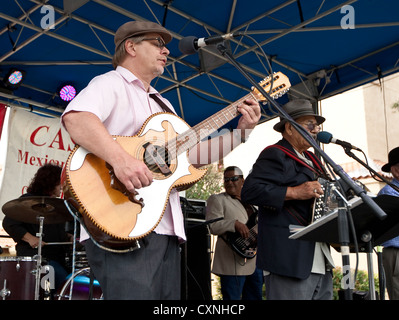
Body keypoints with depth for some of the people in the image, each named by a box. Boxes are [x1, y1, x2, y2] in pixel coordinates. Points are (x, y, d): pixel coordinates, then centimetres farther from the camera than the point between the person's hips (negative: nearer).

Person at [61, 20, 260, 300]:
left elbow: (193, 153, 24)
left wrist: (240, 131, 15)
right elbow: (75, 118, -21)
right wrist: (120, 158, -34)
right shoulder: (111, 84, 0)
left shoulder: (163, 105, 27)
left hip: (167, 229, 9)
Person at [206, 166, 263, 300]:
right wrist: (235, 224, -26)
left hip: (255, 261, 7)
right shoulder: (217, 199, -1)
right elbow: (212, 226, -14)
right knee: (233, 297, -6)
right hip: (233, 263, -7)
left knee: (255, 296, 13)